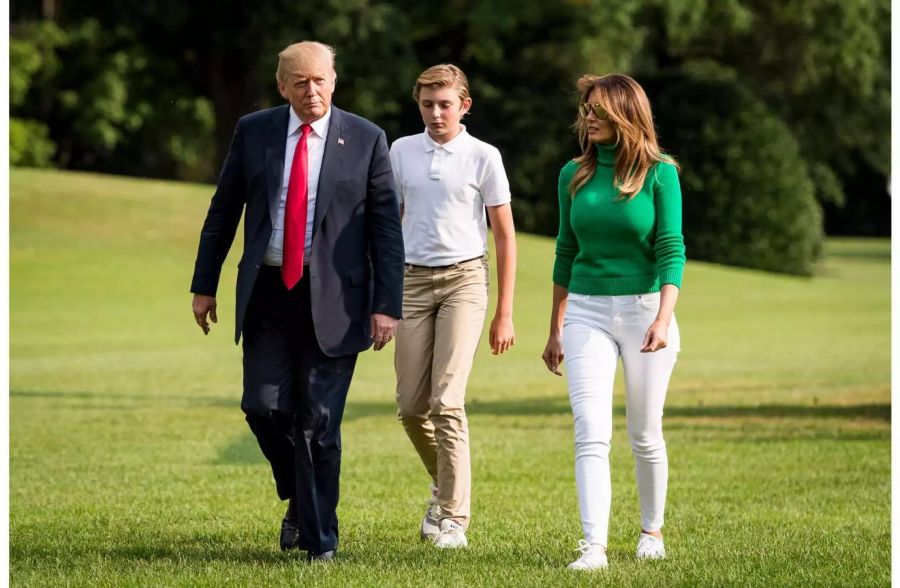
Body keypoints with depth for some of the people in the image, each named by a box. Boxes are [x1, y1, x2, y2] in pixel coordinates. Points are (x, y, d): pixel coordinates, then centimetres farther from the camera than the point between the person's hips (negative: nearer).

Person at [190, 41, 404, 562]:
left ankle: (319, 539, 9)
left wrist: (387, 305, -7)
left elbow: (387, 228, -1)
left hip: (332, 300, -2)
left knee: (318, 420, -2)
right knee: (265, 406, -6)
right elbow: (223, 211, 12)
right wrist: (205, 285, 10)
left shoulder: (366, 140, -1)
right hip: (267, 293, 2)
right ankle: (299, 498, 22)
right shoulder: (253, 131, 5)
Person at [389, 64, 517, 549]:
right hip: (415, 280, 4)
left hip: (464, 278, -4)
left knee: (447, 401, -14)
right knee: (410, 405, 2)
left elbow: (505, 236, 2)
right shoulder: (401, 152, 8)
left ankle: (452, 517, -10)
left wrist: (504, 313, -1)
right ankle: (445, 482, 29)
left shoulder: (483, 157, -2)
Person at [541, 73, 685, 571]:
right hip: (587, 312, 2)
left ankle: (652, 531, 28)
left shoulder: (659, 174, -5)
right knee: (591, 435, -11)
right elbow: (566, 253, 13)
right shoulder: (574, 175, 6)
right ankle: (593, 547, -16)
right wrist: (556, 329, 15)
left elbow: (671, 250, -9)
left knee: (645, 435, 9)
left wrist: (664, 319, -21)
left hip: (644, 309, -2)